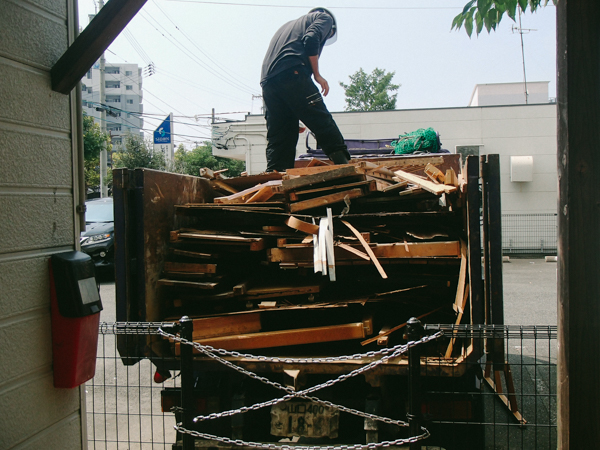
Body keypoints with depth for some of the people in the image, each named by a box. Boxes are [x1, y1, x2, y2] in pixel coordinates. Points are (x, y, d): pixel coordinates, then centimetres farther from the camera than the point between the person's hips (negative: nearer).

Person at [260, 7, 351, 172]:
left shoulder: (289, 25, 41)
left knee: (278, 137, 6)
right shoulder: (325, 18, 21)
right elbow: (311, 40, -3)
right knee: (323, 124, -9)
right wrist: (317, 75, 1)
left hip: (267, 81, 7)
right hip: (292, 73, -7)